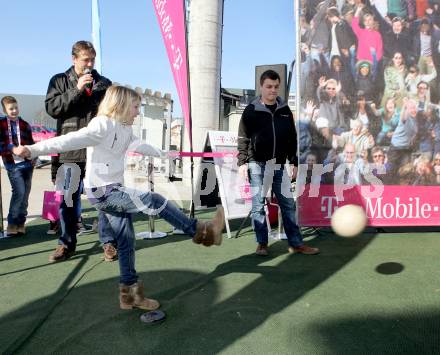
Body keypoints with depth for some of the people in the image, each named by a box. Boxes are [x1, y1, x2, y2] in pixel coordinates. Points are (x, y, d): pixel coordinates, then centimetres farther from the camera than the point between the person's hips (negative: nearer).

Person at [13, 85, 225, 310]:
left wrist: (163, 154, 39)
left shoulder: (125, 129, 12)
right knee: (154, 201, -15)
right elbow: (71, 140, -22)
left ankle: (130, 292, 20)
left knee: (126, 241, 9)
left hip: (113, 192, 9)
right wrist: (33, 150, -30)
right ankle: (200, 232, -2)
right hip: (102, 192, -9)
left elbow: (140, 146, 28)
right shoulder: (102, 125, -14)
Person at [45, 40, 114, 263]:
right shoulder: (60, 81, 10)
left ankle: (108, 241, 13)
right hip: (72, 151, 0)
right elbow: (52, 108, -3)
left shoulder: (104, 83, 11)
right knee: (69, 199, 6)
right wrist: (77, 90, -11)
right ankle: (66, 243, 19)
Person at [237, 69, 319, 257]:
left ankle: (296, 243, 13)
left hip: (279, 164, 3)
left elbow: (292, 138, 13)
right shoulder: (251, 110, 0)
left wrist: (293, 162, 10)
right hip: (257, 164, -3)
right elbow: (243, 138, -1)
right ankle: (262, 243, 12)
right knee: (258, 204, 1)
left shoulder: (285, 110, 10)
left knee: (288, 204, 5)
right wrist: (242, 162, -8)